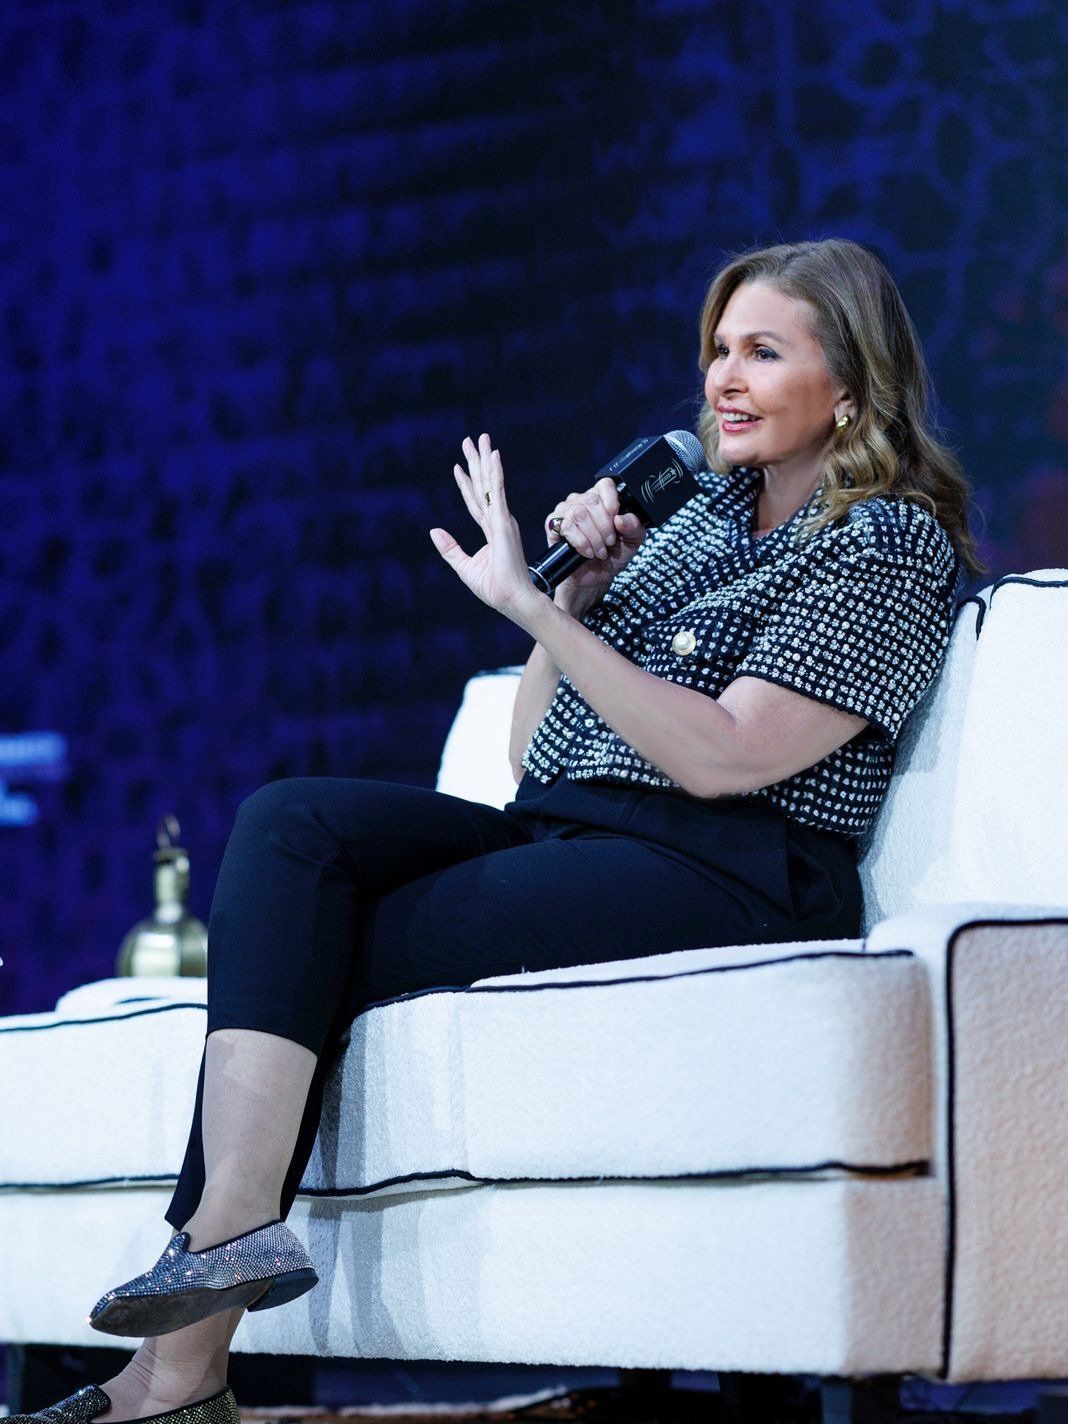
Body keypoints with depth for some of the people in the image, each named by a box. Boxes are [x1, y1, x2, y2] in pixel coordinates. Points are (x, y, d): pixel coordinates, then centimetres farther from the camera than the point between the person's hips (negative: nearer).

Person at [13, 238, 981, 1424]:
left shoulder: (891, 546, 0)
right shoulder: (692, 514, 23)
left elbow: (723, 757, -15)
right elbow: (535, 754, 21)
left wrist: (529, 605, -15)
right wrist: (585, 587, 5)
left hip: (721, 873, -7)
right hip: (557, 837, 8)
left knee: (317, 953, -19)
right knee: (292, 821, -18)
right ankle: (229, 1221, -31)